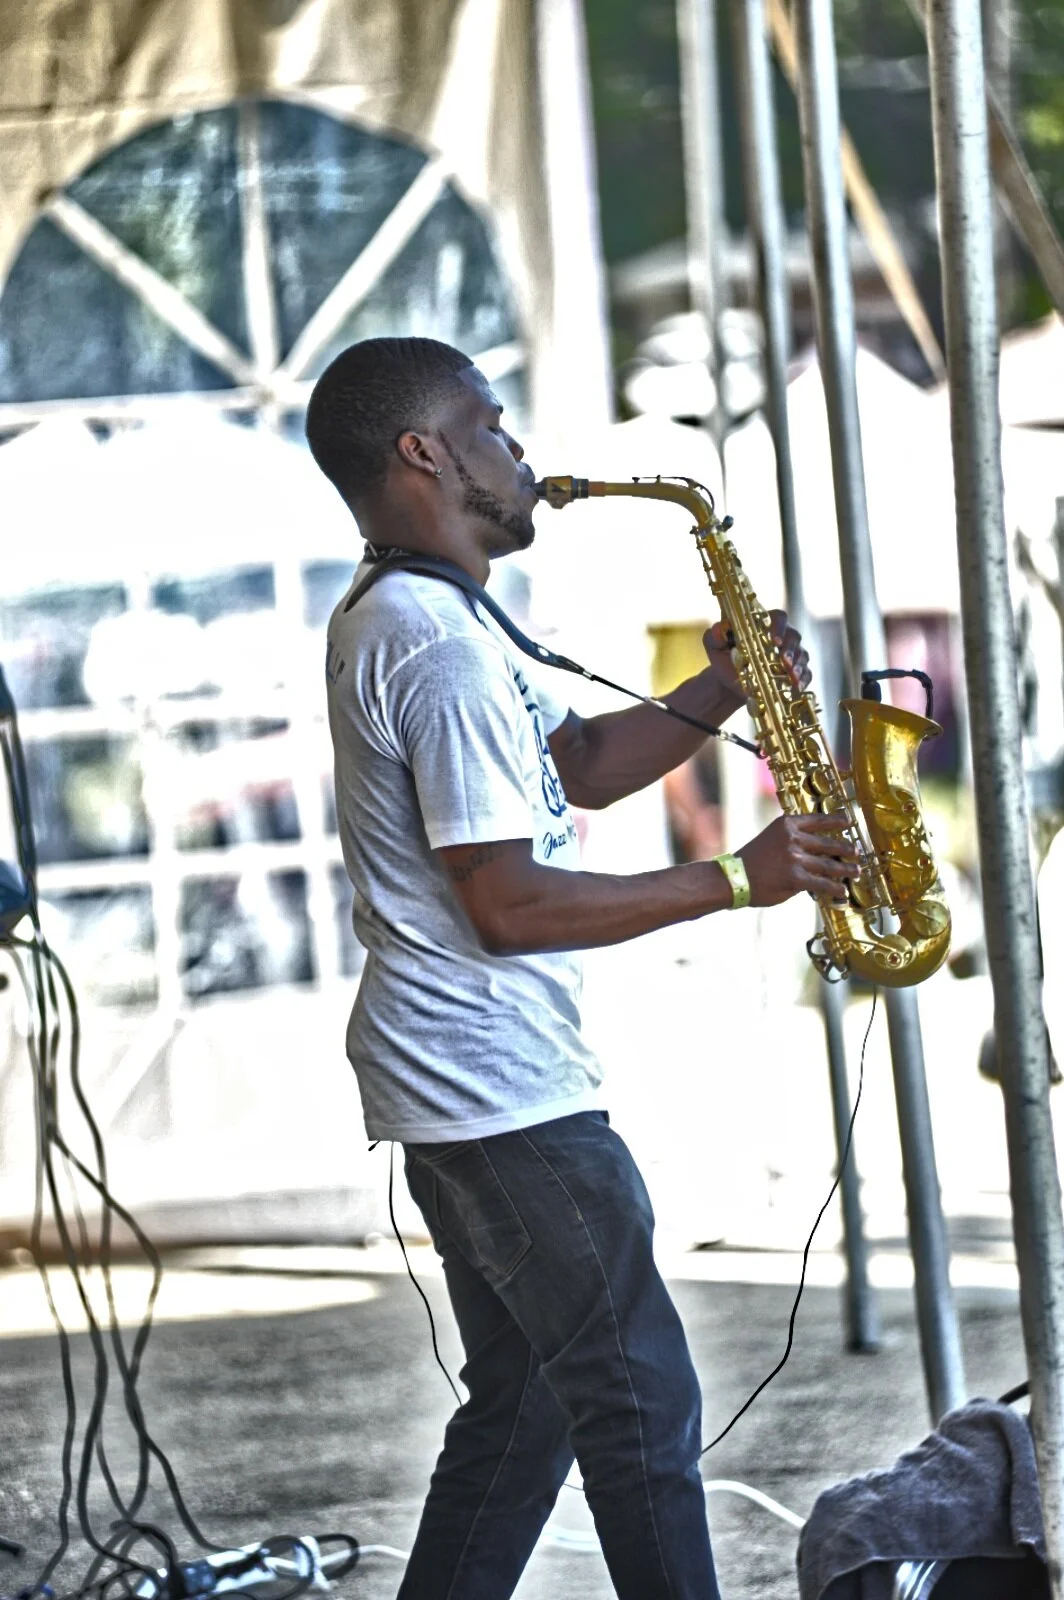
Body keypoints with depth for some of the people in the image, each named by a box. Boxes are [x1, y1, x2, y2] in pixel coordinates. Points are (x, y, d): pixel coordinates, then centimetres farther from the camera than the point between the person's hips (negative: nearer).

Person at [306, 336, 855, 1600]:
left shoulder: (388, 622, 15)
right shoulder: (444, 651, -19)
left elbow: (580, 767, 20)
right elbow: (510, 905, -22)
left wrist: (718, 691, 5)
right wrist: (734, 880, -16)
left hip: (452, 1081, 11)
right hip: (503, 1088, -11)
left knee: (525, 1400, 15)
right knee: (642, 1402, -6)